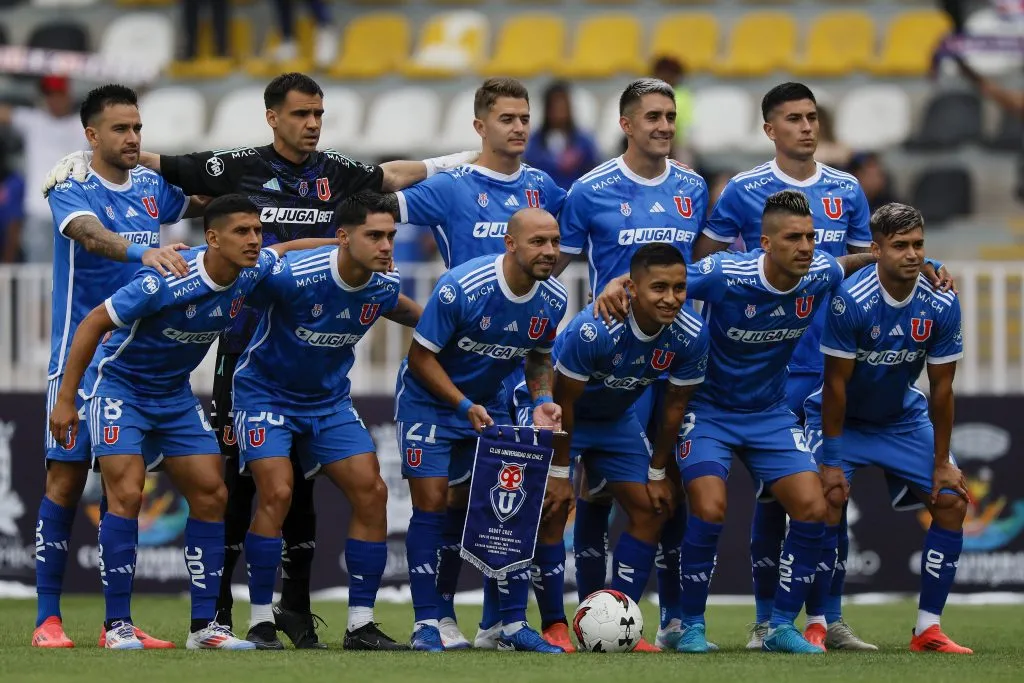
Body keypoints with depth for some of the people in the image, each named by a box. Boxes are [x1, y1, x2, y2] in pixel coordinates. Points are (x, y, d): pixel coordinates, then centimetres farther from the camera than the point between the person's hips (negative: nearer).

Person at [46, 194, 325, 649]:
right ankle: (117, 625, -10)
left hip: (174, 395, 7)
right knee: (127, 495, -18)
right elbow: (93, 323, -22)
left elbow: (282, 250, 15)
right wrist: (65, 400, -21)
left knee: (211, 495, 0)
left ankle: (203, 625, 6)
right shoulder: (166, 283, -31)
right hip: (117, 386, -7)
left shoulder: (250, 273, -11)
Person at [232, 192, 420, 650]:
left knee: (371, 492, -7)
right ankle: (260, 622, -9)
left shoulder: (383, 286, -10)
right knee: (277, 493, -21)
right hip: (266, 390, -5)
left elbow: (402, 309, 15)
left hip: (329, 401, 5)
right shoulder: (292, 276, -29)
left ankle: (361, 625, 0)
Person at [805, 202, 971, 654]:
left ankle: (928, 629, 0)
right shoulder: (851, 300, -28)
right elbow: (836, 383, -21)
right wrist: (832, 459, -20)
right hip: (842, 418, -4)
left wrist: (941, 462, -6)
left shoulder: (941, 305, -16)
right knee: (826, 498, -24)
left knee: (952, 501, -7)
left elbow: (941, 388, -8)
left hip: (904, 419, 4)